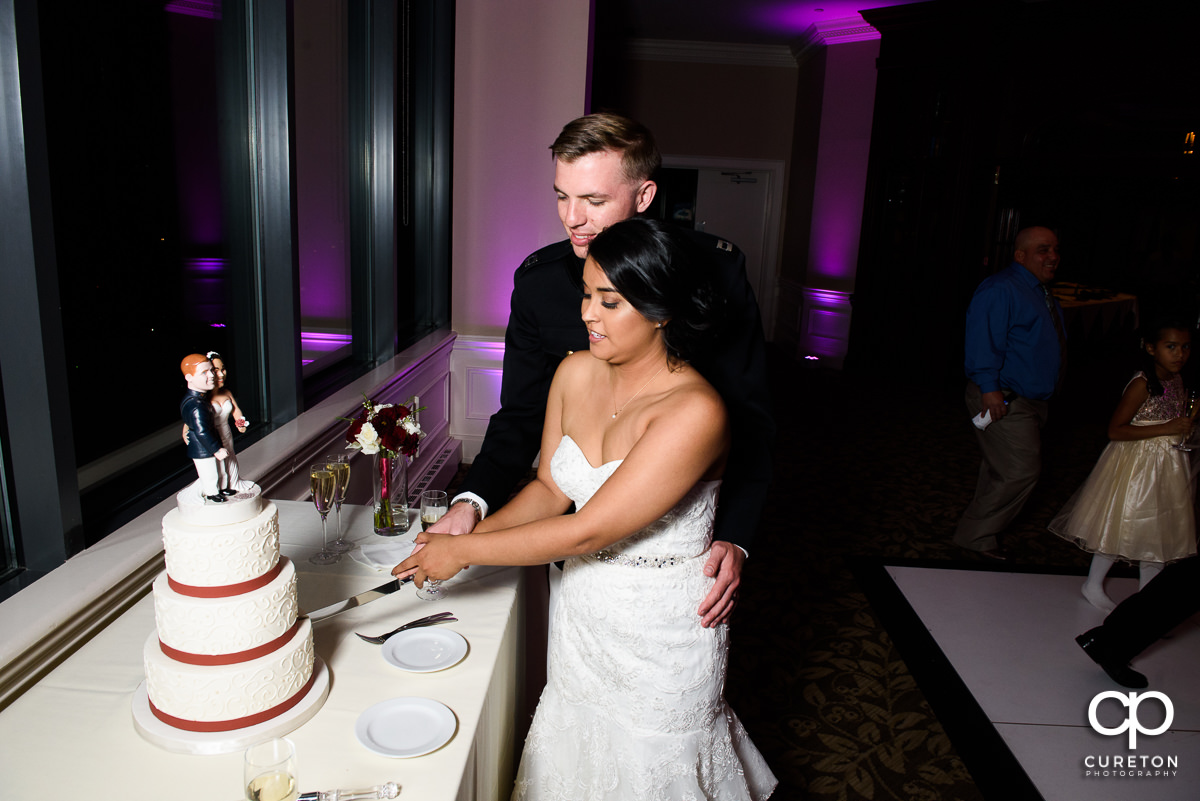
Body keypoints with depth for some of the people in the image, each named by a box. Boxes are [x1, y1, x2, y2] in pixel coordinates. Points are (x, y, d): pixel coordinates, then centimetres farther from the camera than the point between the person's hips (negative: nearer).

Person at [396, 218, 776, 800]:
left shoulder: (694, 411, -29)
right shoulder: (575, 373, -6)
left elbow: (588, 529, -28)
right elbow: (551, 489, 3)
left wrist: (463, 551, -20)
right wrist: (469, 527, -11)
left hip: (663, 633, -6)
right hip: (582, 613, 6)